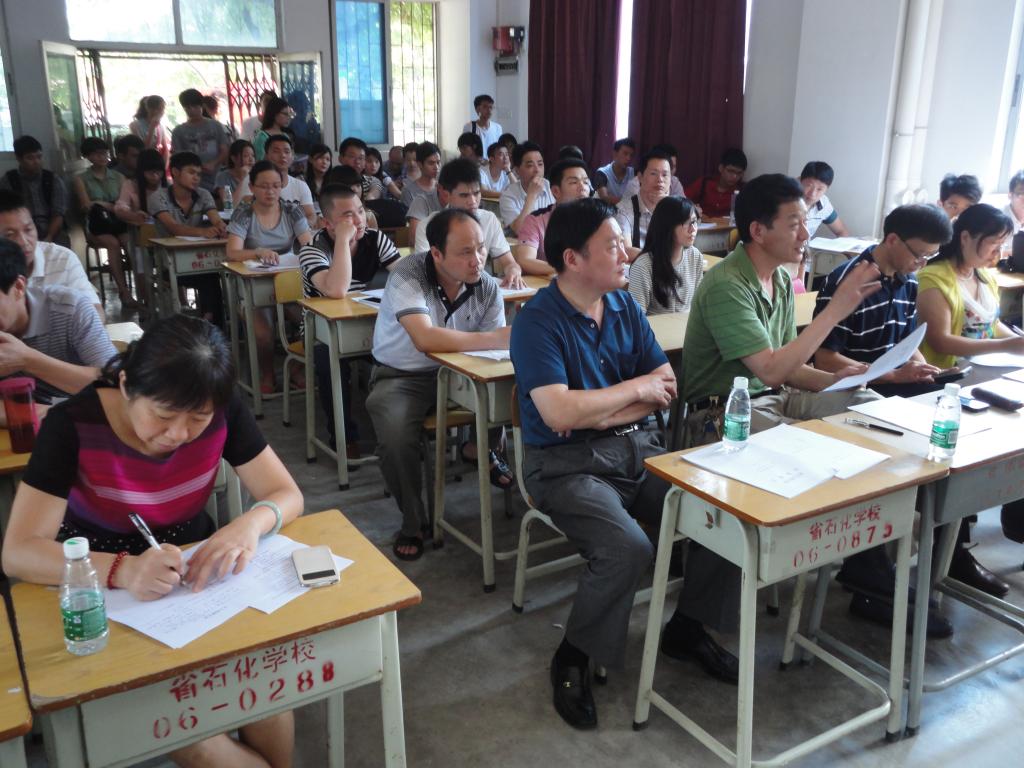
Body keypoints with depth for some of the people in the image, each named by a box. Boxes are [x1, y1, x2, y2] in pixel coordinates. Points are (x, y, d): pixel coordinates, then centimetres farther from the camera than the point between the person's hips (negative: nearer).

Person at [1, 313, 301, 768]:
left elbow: (286, 495, -10)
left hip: (196, 575, 2)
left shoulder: (222, 413, -13)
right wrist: (123, 570, -42)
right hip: (100, 593, -2)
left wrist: (251, 524, -34)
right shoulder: (72, 426, -21)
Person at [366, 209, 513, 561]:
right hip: (401, 377, -4)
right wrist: (496, 339, -39)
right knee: (396, 433, -33)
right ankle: (414, 523, -5)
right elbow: (425, 339, -39)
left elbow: (496, 346, -10)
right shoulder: (408, 275, -24)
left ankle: (485, 452, 14)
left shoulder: (486, 286, -9)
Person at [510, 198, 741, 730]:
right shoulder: (537, 321, -12)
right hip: (567, 464, -6)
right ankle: (573, 658, -2)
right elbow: (560, 414, -22)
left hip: (638, 447, 6)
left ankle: (687, 628, 15)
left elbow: (667, 389, 4)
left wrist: (597, 414, -12)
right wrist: (636, 389, -10)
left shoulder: (624, 306, 8)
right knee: (627, 548, -30)